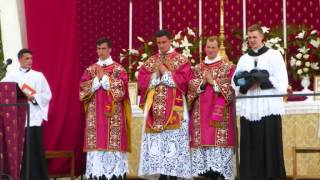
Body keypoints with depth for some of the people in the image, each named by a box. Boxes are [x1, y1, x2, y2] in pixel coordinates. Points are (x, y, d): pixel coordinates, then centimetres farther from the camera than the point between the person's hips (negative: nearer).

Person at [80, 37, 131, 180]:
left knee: (114, 145, -7)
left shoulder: (118, 69, 4)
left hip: (113, 115, -3)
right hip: (95, 115, 3)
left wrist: (104, 76, -9)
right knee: (96, 144, -2)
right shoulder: (90, 69, 12)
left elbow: (121, 88, -8)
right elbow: (83, 88, 2)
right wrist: (97, 78, -10)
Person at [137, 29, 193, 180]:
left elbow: (183, 80, -9)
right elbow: (141, 81, 5)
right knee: (156, 141, 0)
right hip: (154, 108, 4)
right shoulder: (150, 62, 14)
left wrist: (166, 72, -9)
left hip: (174, 108, -4)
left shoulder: (181, 60, 4)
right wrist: (156, 74, -7)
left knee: (174, 140, -7)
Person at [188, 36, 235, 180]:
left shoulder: (228, 67, 4)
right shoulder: (198, 68, 15)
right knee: (203, 140, -2)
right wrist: (202, 83, -9)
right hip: (201, 112, 4)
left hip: (220, 112, -4)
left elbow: (231, 87, -5)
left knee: (220, 141, -9)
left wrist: (213, 82, -10)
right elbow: (191, 87, 8)